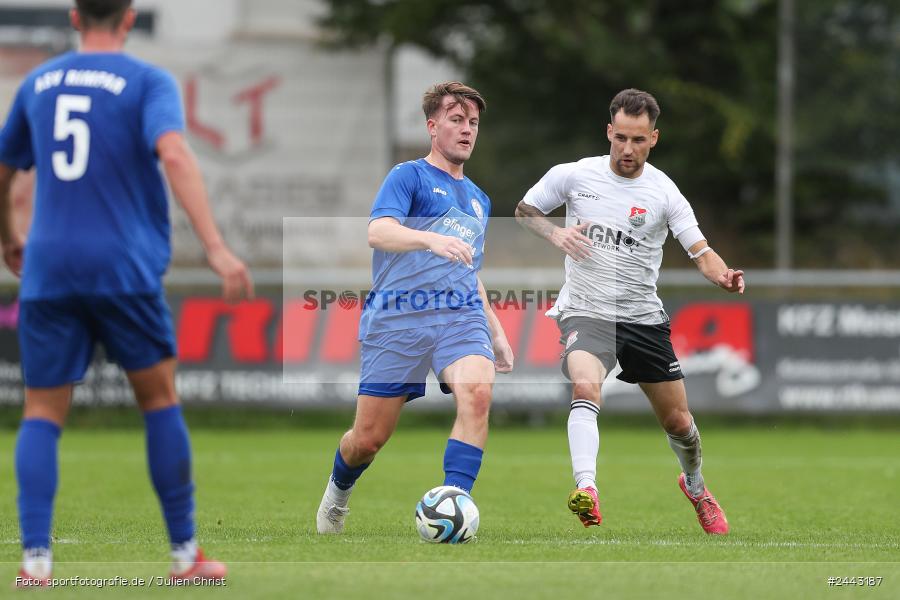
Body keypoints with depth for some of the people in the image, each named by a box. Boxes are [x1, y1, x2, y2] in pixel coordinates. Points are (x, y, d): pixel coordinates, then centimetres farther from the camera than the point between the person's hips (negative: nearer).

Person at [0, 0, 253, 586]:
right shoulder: (149, 82, -1)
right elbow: (174, 154, -19)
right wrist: (217, 248, -26)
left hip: (48, 271, 3)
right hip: (124, 268, -3)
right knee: (160, 399, 11)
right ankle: (185, 553, 11)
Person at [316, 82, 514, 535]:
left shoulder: (478, 199, 23)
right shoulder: (409, 176, 2)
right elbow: (378, 232, -17)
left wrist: (497, 333, 27)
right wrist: (431, 239, -35)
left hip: (461, 316, 4)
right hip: (397, 316, -4)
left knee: (477, 394, -28)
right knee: (368, 438, -1)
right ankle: (338, 491, 34)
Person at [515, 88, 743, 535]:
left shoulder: (664, 193, -5)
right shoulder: (573, 176, -4)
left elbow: (702, 254, -9)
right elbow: (524, 210, 11)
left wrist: (723, 276, -31)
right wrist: (555, 233, -10)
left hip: (644, 318, 2)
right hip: (586, 313, -2)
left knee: (677, 420, 11)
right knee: (585, 386, -33)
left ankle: (695, 485, 42)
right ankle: (586, 491, -46)